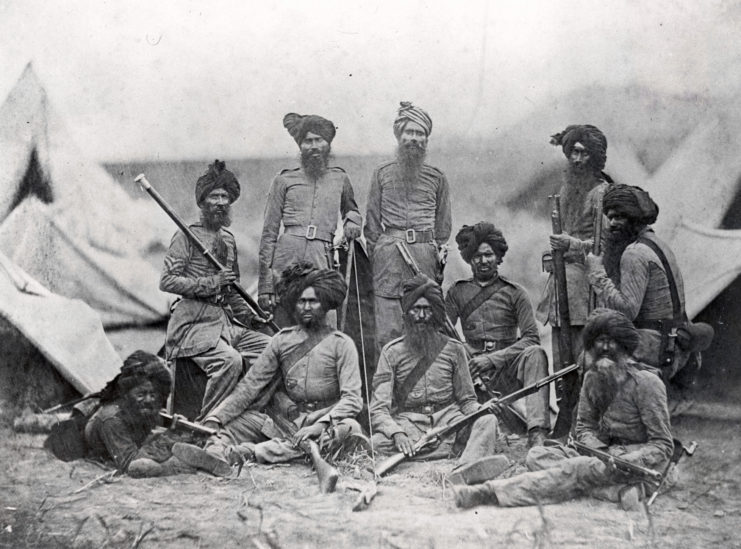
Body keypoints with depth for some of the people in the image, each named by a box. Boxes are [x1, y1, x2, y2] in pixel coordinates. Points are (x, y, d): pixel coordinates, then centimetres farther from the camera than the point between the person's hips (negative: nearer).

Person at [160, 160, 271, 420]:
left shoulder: (228, 239, 19)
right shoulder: (187, 236, -2)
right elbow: (166, 281, -11)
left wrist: (250, 316, 12)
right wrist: (211, 283, -16)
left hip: (226, 321, 7)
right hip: (194, 322, -7)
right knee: (229, 360, -30)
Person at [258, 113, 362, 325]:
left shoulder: (340, 179, 18)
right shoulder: (284, 181, 13)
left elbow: (351, 209, 40)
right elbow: (269, 233, 11)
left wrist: (352, 220, 13)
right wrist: (265, 285, 3)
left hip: (322, 260, 1)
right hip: (287, 259, -1)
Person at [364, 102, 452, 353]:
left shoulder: (436, 178, 12)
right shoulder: (382, 174, 11)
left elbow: (443, 224, 15)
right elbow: (372, 222, 12)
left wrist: (440, 258, 7)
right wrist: (373, 255, 5)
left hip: (425, 252, 1)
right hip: (389, 252, -1)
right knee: (387, 332, -5)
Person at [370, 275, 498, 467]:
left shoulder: (453, 349, 10)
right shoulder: (392, 352, 4)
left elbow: (466, 400, 13)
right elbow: (379, 409, -2)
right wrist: (397, 434, -24)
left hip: (448, 420, 2)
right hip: (408, 424, -1)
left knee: (487, 421, -27)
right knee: (379, 442, -32)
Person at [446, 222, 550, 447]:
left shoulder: (514, 293, 10)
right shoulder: (457, 292, 15)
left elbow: (531, 338, 0)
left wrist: (493, 358, -14)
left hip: (507, 369, -1)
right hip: (473, 369, 1)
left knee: (535, 353, -31)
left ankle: (537, 433, -42)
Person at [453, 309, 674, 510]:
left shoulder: (646, 382, -11)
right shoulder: (592, 377, 8)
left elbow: (663, 446, -11)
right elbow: (585, 426, 12)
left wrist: (623, 461, -27)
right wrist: (600, 450, -12)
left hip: (639, 461, -7)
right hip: (606, 452, 7)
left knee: (576, 469, -33)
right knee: (537, 455, -15)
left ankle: (492, 493, -39)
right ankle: (616, 490, -30)